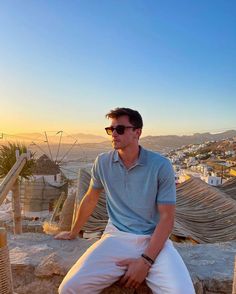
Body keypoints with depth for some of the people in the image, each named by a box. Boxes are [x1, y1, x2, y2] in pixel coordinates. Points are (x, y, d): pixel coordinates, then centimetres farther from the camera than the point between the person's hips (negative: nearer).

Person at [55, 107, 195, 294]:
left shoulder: (161, 166, -8)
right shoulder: (102, 162, 1)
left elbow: (167, 217, -7)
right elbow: (90, 200, 15)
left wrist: (146, 261, -15)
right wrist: (73, 232, 25)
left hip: (153, 239, -1)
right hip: (116, 237, 2)